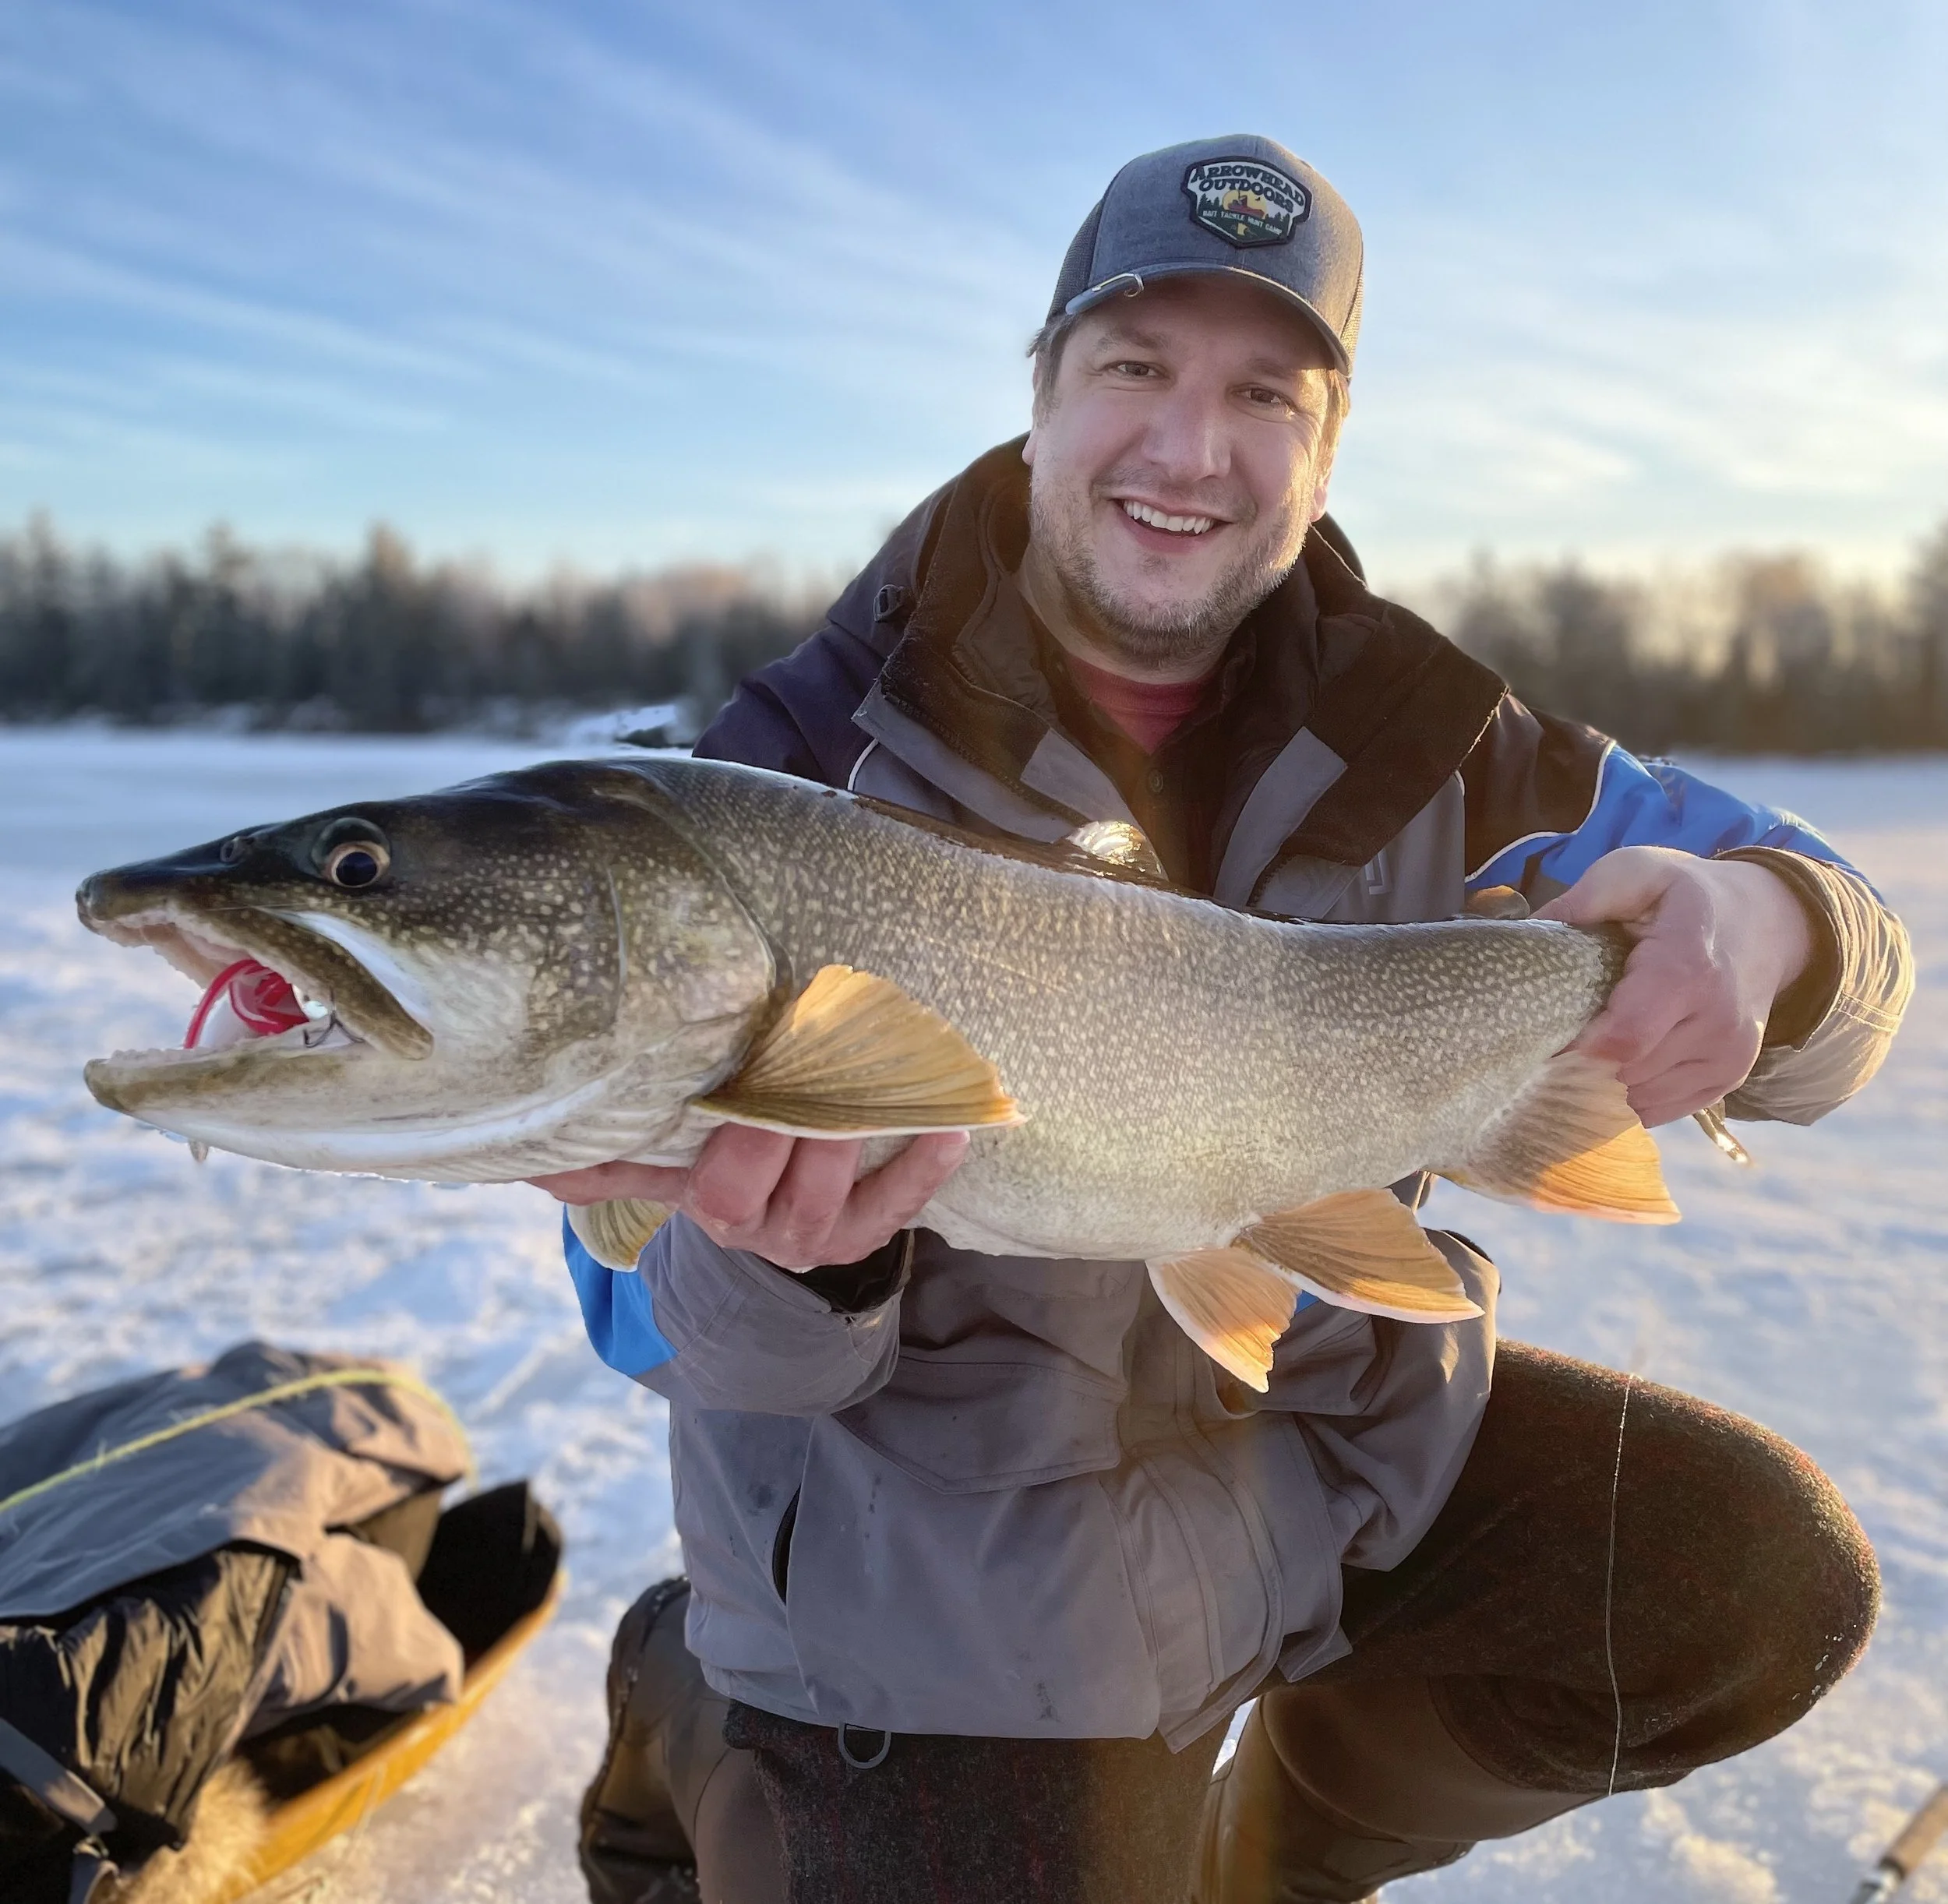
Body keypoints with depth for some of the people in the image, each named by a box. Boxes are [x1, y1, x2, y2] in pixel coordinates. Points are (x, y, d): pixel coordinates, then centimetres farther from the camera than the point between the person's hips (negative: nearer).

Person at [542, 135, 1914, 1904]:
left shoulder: (1403, 730, -6)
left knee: (1766, 1581, 0)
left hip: (1334, 1423, 5)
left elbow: (1816, 905, -1)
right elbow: (657, 1317, -17)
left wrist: (1759, 929, -28)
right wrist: (774, 1246, -43)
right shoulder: (807, 755, -18)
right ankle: (702, 1727, 27)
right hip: (955, 1541, -4)